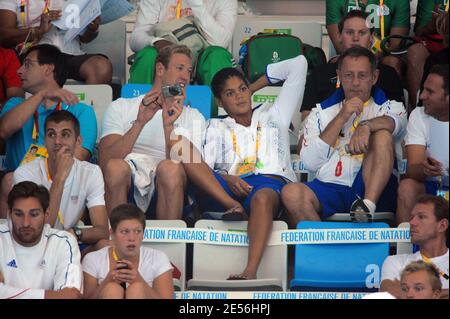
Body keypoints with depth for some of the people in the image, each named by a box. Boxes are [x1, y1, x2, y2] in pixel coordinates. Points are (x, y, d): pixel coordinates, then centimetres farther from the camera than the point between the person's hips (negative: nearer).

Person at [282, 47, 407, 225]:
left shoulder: (388, 107, 17)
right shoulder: (321, 113, 19)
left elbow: (396, 122, -11)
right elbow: (310, 163, 4)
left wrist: (366, 126, -32)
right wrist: (341, 118, -1)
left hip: (374, 190, -1)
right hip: (330, 188, 1)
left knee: (382, 135, -24)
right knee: (291, 193, -29)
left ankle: (368, 206, -37)